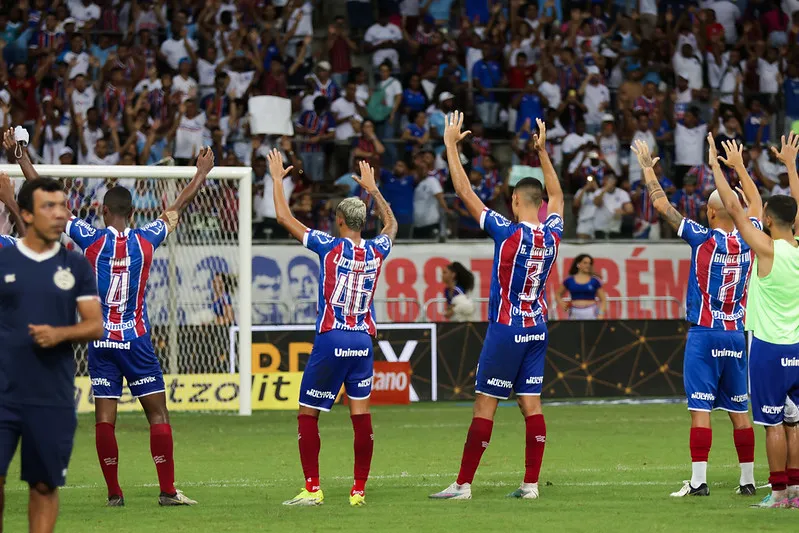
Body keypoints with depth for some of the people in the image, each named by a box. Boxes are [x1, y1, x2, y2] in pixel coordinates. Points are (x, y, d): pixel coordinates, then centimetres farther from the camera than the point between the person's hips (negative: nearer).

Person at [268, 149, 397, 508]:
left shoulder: (329, 247, -8)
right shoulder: (376, 251, 4)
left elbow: (285, 218, -2)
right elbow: (391, 224, 29)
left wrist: (277, 179, 11)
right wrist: (373, 188, 38)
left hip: (331, 341, -4)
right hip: (363, 342, 4)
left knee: (307, 414, 4)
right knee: (361, 415, 3)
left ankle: (312, 489, 1)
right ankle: (359, 490, 1)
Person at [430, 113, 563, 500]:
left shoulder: (507, 233, -14)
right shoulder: (552, 236, 2)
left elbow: (465, 192, -11)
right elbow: (556, 195, 23)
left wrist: (451, 145, -4)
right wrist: (542, 152, 30)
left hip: (505, 330, -6)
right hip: (537, 330, 6)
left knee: (485, 406, -4)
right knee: (531, 404, 5)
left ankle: (463, 485, -2)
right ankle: (531, 483, 2)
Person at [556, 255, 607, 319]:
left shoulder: (594, 281, 4)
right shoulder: (569, 280, 7)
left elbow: (603, 300, 7)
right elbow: (558, 294, 20)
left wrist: (601, 314, -6)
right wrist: (561, 303, 1)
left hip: (591, 313, -1)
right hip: (575, 313, 1)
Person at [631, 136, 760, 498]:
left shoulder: (704, 239, -10)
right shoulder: (748, 240, 2)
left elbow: (661, 204, -5)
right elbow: (756, 204, 23)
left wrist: (648, 169, 8)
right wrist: (739, 167, 34)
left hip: (704, 335, -5)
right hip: (736, 336, 5)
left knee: (700, 409, -7)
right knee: (739, 411, 9)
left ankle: (698, 480, -11)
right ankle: (748, 479, 12)